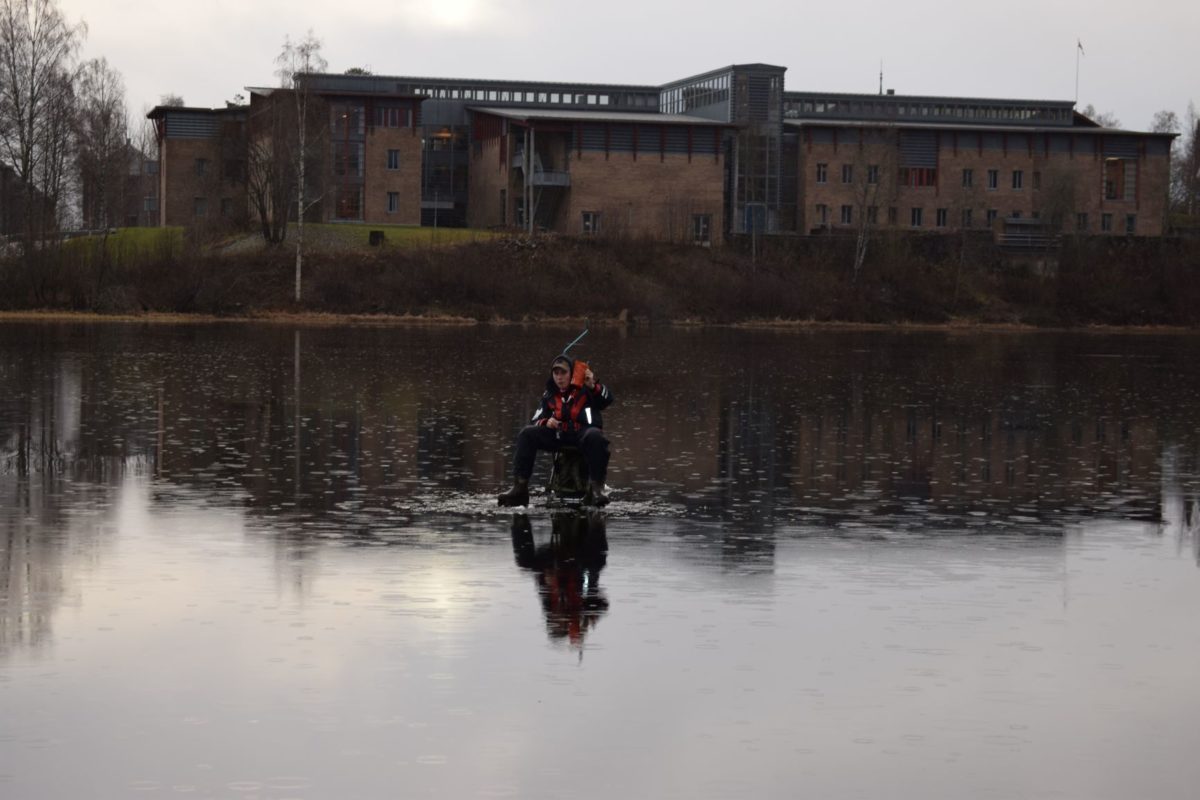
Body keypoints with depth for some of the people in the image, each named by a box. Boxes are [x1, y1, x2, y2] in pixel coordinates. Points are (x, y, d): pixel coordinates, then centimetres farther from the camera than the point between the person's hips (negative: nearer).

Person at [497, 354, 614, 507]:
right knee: (527, 434, -15)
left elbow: (607, 399, -7)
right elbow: (535, 421, 16)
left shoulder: (584, 389, 7)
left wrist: (594, 386, -25)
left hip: (583, 432, -4)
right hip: (558, 435, 4)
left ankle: (596, 488, -37)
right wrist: (546, 422, -8)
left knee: (595, 436, -39)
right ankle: (519, 487, -22)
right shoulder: (549, 395, 19)